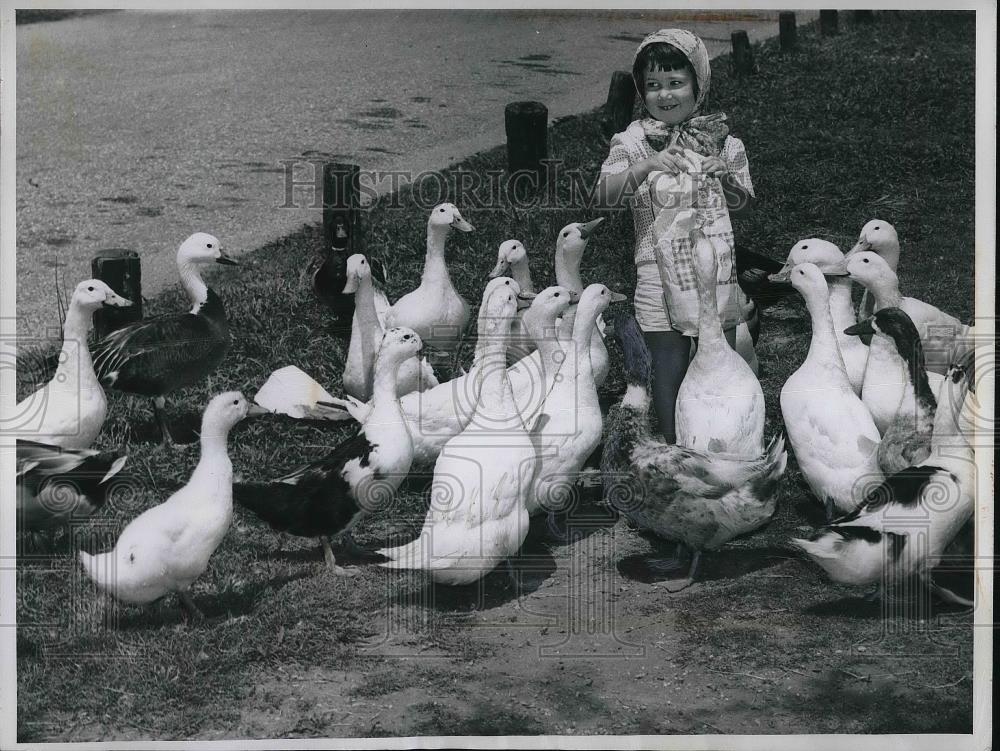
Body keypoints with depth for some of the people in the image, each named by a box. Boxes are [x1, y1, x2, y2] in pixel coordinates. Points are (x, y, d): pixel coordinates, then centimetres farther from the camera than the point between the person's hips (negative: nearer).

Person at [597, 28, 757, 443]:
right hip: (660, 273, -2)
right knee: (669, 364, 2)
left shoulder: (721, 139, 4)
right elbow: (605, 194, -16)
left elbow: (744, 205, 9)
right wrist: (647, 166, -30)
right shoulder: (633, 140, -1)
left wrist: (727, 180, -12)